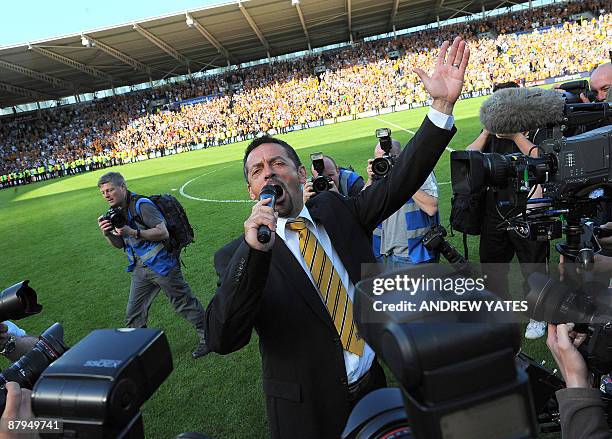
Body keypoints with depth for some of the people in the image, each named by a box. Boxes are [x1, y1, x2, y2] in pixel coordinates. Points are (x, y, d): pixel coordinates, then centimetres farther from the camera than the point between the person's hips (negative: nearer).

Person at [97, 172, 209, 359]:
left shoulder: (141, 205, -17)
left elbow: (163, 233, -23)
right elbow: (119, 244, 12)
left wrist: (133, 232, -29)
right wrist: (107, 233, -8)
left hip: (161, 264, -8)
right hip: (140, 268, 8)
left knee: (184, 304, 4)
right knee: (133, 315, 12)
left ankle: (208, 338, 21)